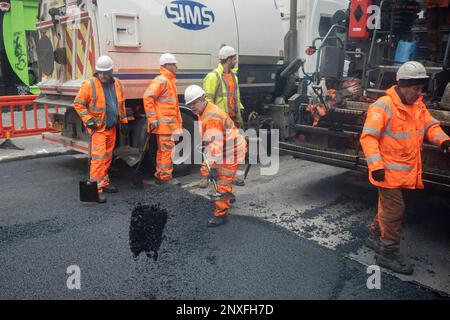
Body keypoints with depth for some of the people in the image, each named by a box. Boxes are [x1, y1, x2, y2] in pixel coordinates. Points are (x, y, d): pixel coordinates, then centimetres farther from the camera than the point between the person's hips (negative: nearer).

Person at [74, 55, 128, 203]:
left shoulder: (117, 84, 5)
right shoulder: (89, 85, -12)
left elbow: (121, 104, 16)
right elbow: (78, 103, -7)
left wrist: (123, 121, 15)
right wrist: (87, 119, -15)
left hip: (112, 127, 6)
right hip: (98, 128, -6)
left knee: (108, 156, 15)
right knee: (98, 157, -12)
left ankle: (104, 183, 27)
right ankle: (96, 188, -9)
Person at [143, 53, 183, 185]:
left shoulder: (169, 80, 19)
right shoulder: (161, 80, -13)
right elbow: (148, 97, -22)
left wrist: (177, 122, 24)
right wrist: (152, 119, -23)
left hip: (169, 123, 10)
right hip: (164, 124, -10)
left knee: (163, 150, 15)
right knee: (168, 150, -6)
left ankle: (160, 175, 23)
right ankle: (165, 177, 2)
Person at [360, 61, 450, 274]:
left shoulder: (418, 106, 10)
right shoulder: (384, 106, -18)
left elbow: (430, 125, 15)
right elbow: (368, 137, -20)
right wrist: (375, 165, -25)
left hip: (406, 172, 8)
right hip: (389, 172, -8)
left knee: (389, 207, 20)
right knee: (394, 211, -3)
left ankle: (375, 237, 39)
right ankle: (389, 254, 10)